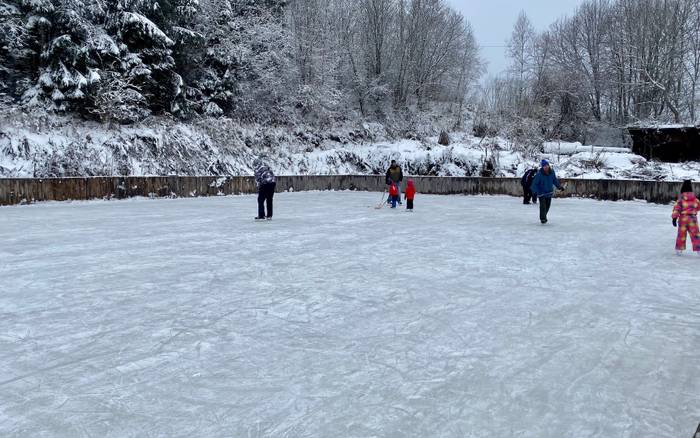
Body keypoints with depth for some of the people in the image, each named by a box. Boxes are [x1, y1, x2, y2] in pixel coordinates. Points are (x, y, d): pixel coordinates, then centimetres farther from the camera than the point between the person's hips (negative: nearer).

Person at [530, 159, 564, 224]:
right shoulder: (539, 174, -22)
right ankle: (543, 218, -4)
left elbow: (555, 180, 10)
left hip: (549, 192, 5)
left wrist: (559, 186, 12)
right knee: (543, 206, -15)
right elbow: (534, 183, -19)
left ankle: (544, 216, 37)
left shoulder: (552, 172, -8)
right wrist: (534, 191, -31)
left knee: (547, 206, 15)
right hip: (541, 193, -5)